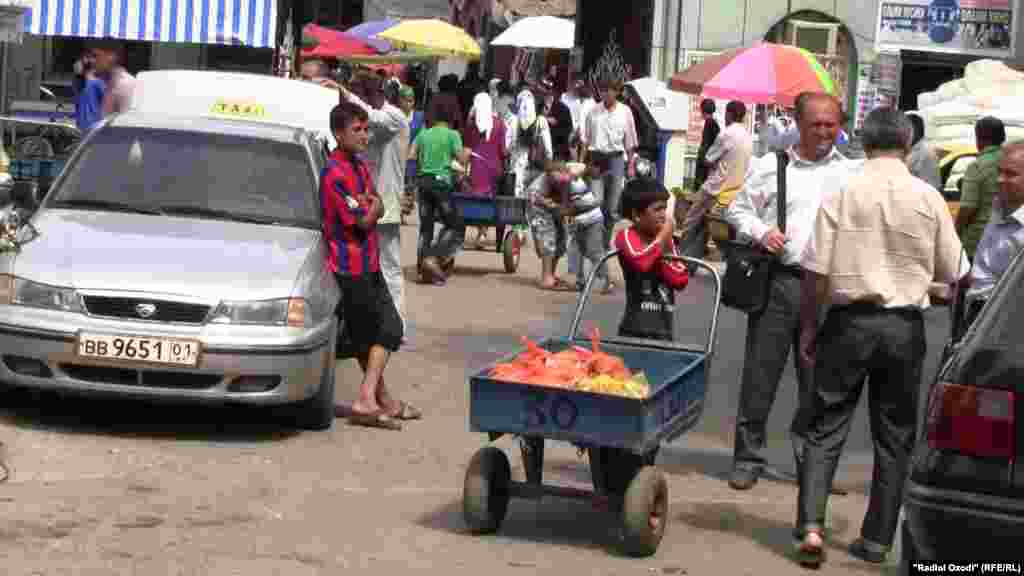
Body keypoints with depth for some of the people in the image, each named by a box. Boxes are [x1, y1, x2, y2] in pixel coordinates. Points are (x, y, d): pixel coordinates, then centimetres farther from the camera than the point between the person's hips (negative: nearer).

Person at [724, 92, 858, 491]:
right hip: (778, 281, -1)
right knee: (760, 374, 1)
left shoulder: (850, 173, 9)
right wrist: (761, 232, -8)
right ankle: (748, 458, 10)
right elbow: (737, 210, 10)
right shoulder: (771, 166, 6)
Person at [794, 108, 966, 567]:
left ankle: (810, 525, -9)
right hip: (904, 327, 1)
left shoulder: (841, 191, -6)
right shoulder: (928, 198, -3)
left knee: (826, 428, 6)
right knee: (894, 438, 12)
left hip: (848, 321, -1)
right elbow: (952, 274, 5)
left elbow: (816, 270, -7)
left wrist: (808, 326, 4)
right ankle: (877, 540, 15)